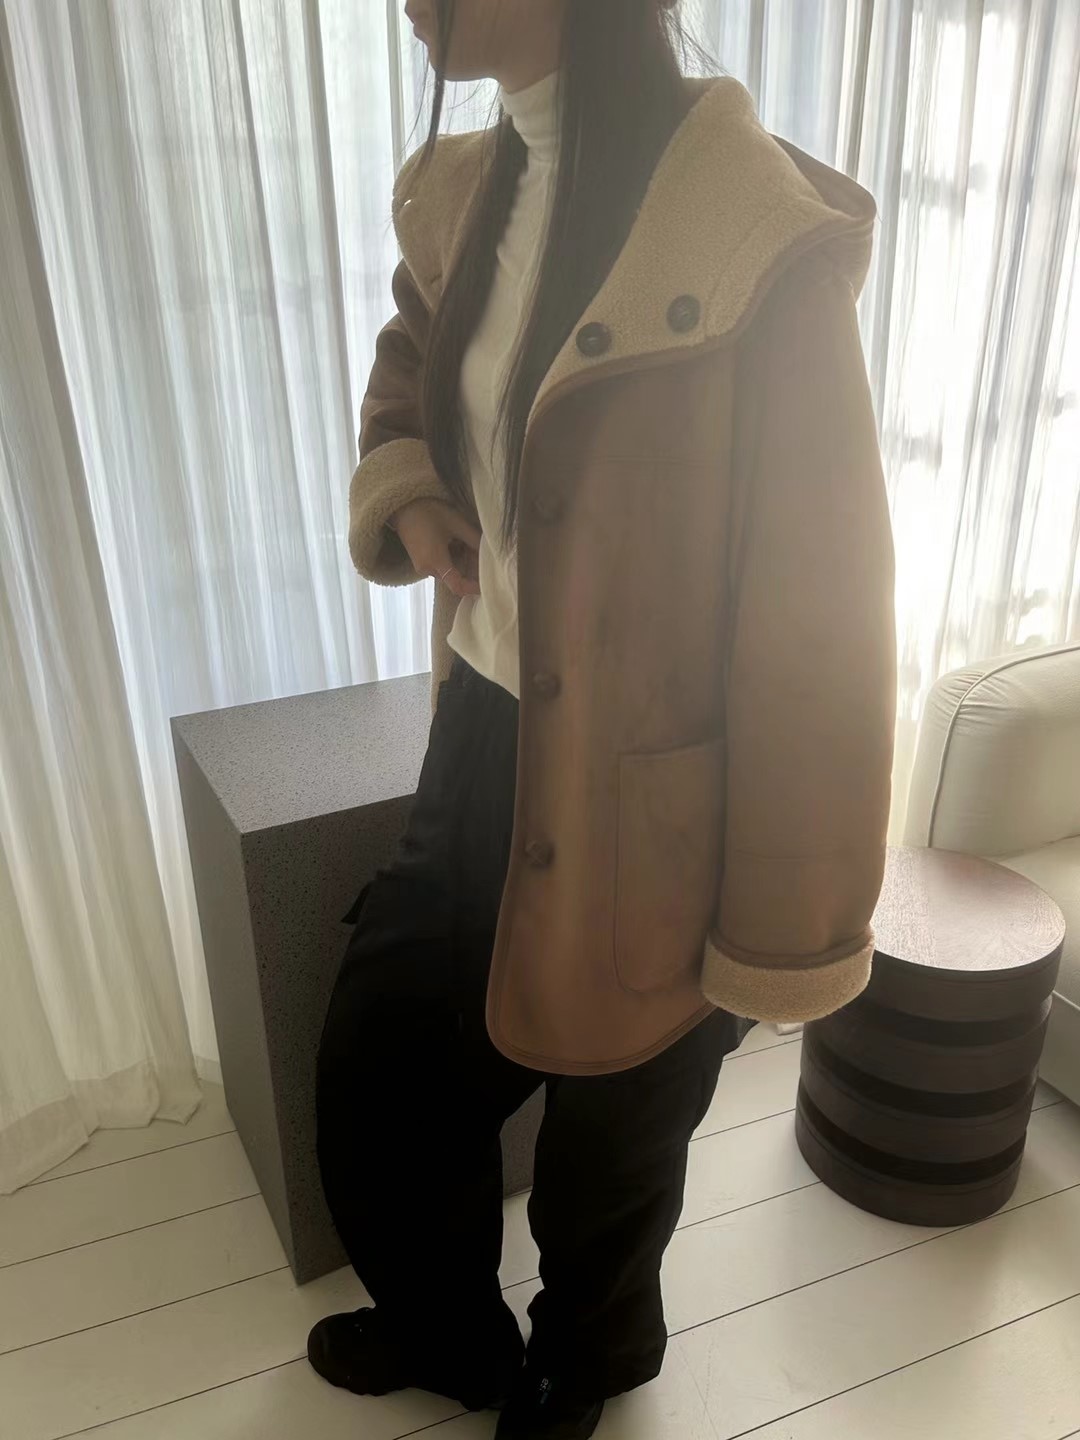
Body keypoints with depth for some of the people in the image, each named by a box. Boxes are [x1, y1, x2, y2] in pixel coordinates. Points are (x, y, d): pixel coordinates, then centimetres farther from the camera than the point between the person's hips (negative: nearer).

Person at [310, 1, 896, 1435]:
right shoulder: (466, 193, 3)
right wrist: (408, 503, -1)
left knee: (610, 1143, 20)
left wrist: (786, 933, -12)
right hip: (485, 743, 7)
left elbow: (821, 619, -18)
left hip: (637, 805, -6)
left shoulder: (759, 237, -21)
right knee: (378, 1068, 22)